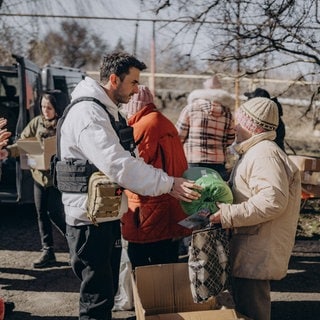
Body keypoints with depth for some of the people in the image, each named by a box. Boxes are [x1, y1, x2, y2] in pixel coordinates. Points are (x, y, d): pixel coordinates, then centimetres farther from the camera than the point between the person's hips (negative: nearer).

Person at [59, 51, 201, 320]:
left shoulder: (109, 111, 14)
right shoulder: (87, 113, -20)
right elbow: (118, 164, -31)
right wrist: (168, 184, -30)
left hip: (108, 216, 10)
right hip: (90, 220, -10)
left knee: (108, 291, 20)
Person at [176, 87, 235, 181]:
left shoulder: (191, 108, 0)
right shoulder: (227, 113, 5)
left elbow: (179, 137, 2)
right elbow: (230, 141, 9)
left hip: (192, 166, -2)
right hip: (219, 165, 2)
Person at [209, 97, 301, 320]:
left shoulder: (264, 154, -18)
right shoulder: (256, 152, 18)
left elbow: (273, 200, -31)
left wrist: (228, 215, -27)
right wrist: (221, 203, 14)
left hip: (257, 254, -11)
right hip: (252, 251, 11)